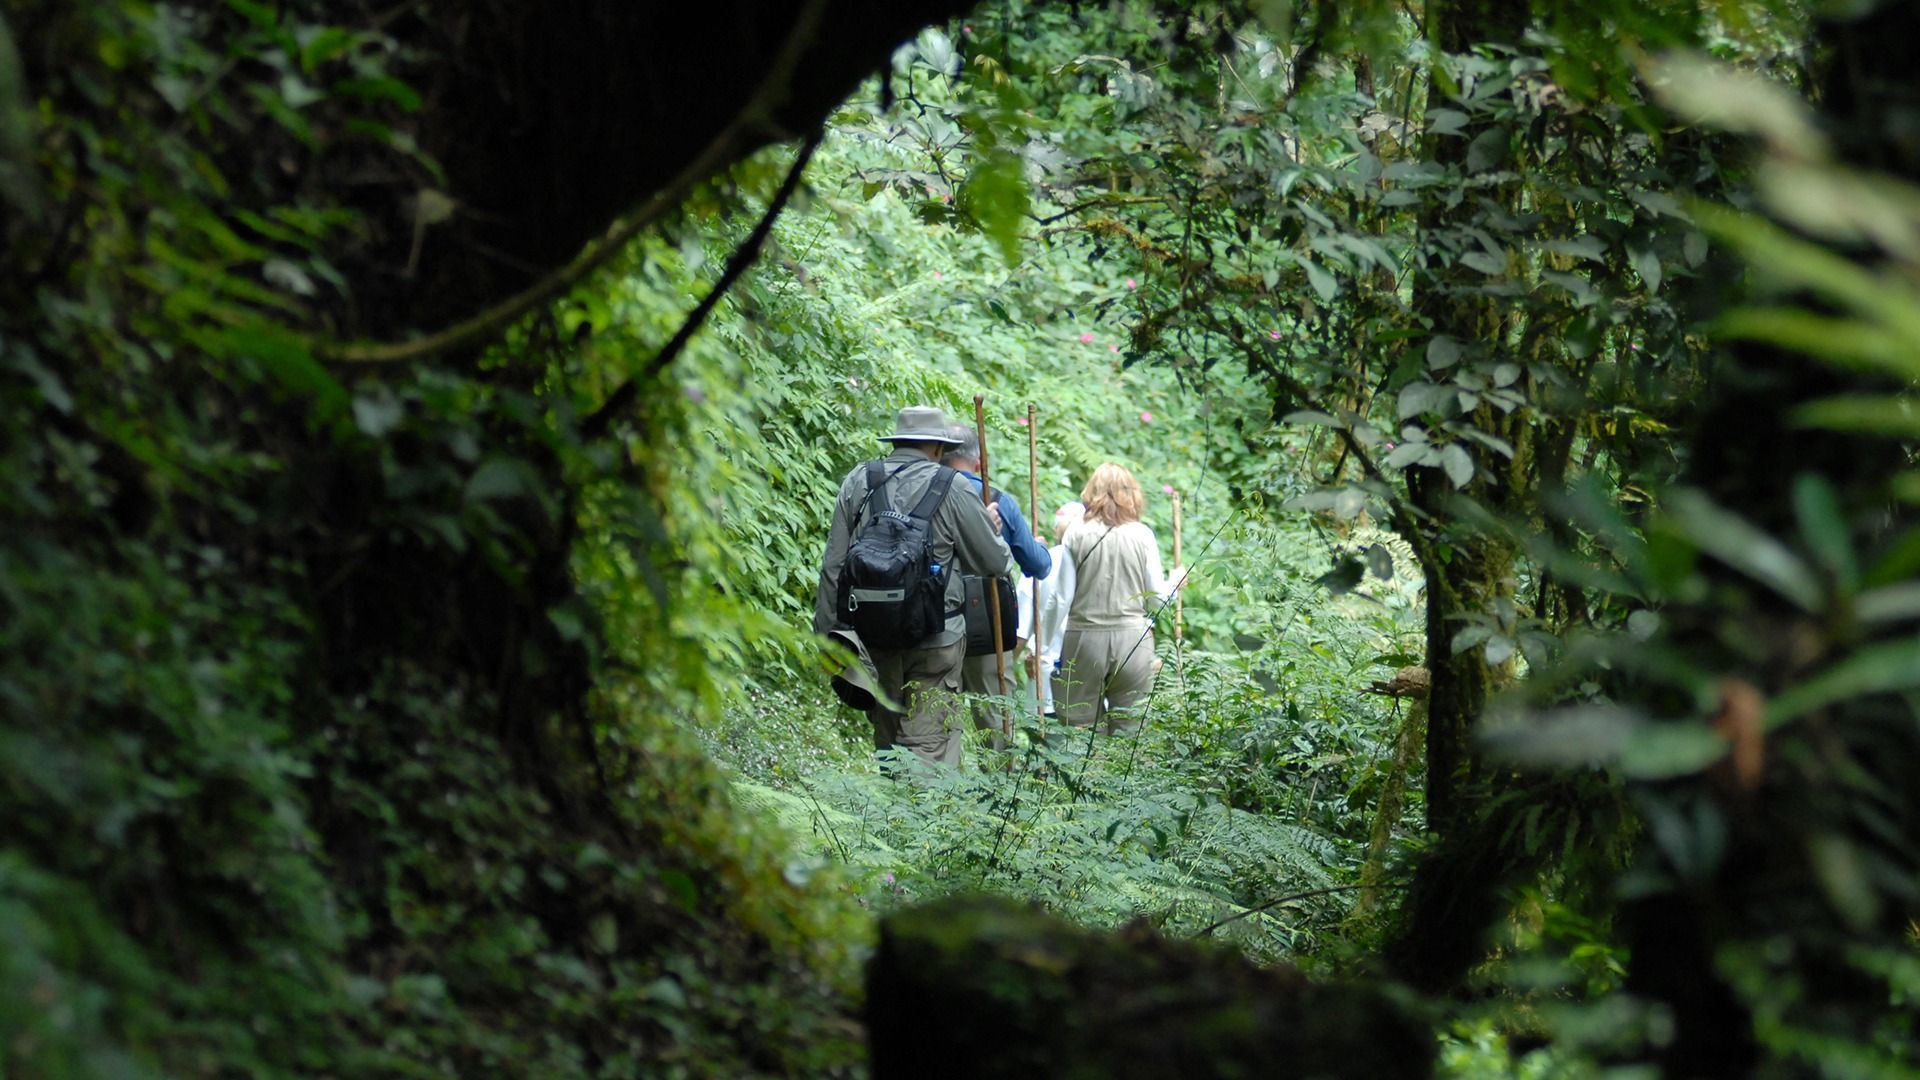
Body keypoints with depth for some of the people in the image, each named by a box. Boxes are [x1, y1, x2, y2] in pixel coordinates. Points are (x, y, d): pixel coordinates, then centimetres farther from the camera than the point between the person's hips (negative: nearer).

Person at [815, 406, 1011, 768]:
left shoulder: (857, 481, 4)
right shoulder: (950, 487, -6)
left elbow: (833, 565, 5)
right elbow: (994, 561, 0)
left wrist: (826, 630, 11)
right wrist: (990, 526, 21)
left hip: (873, 635, 4)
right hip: (935, 639, -4)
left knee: (885, 739, 18)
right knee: (927, 744, -4)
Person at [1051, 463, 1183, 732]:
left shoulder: (1076, 534, -2)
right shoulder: (1142, 535, -1)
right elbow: (1158, 597, 3)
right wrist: (1176, 582, 26)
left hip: (1085, 639, 0)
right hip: (1133, 639, 1)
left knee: (1083, 730, 3)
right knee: (1129, 730, 4)